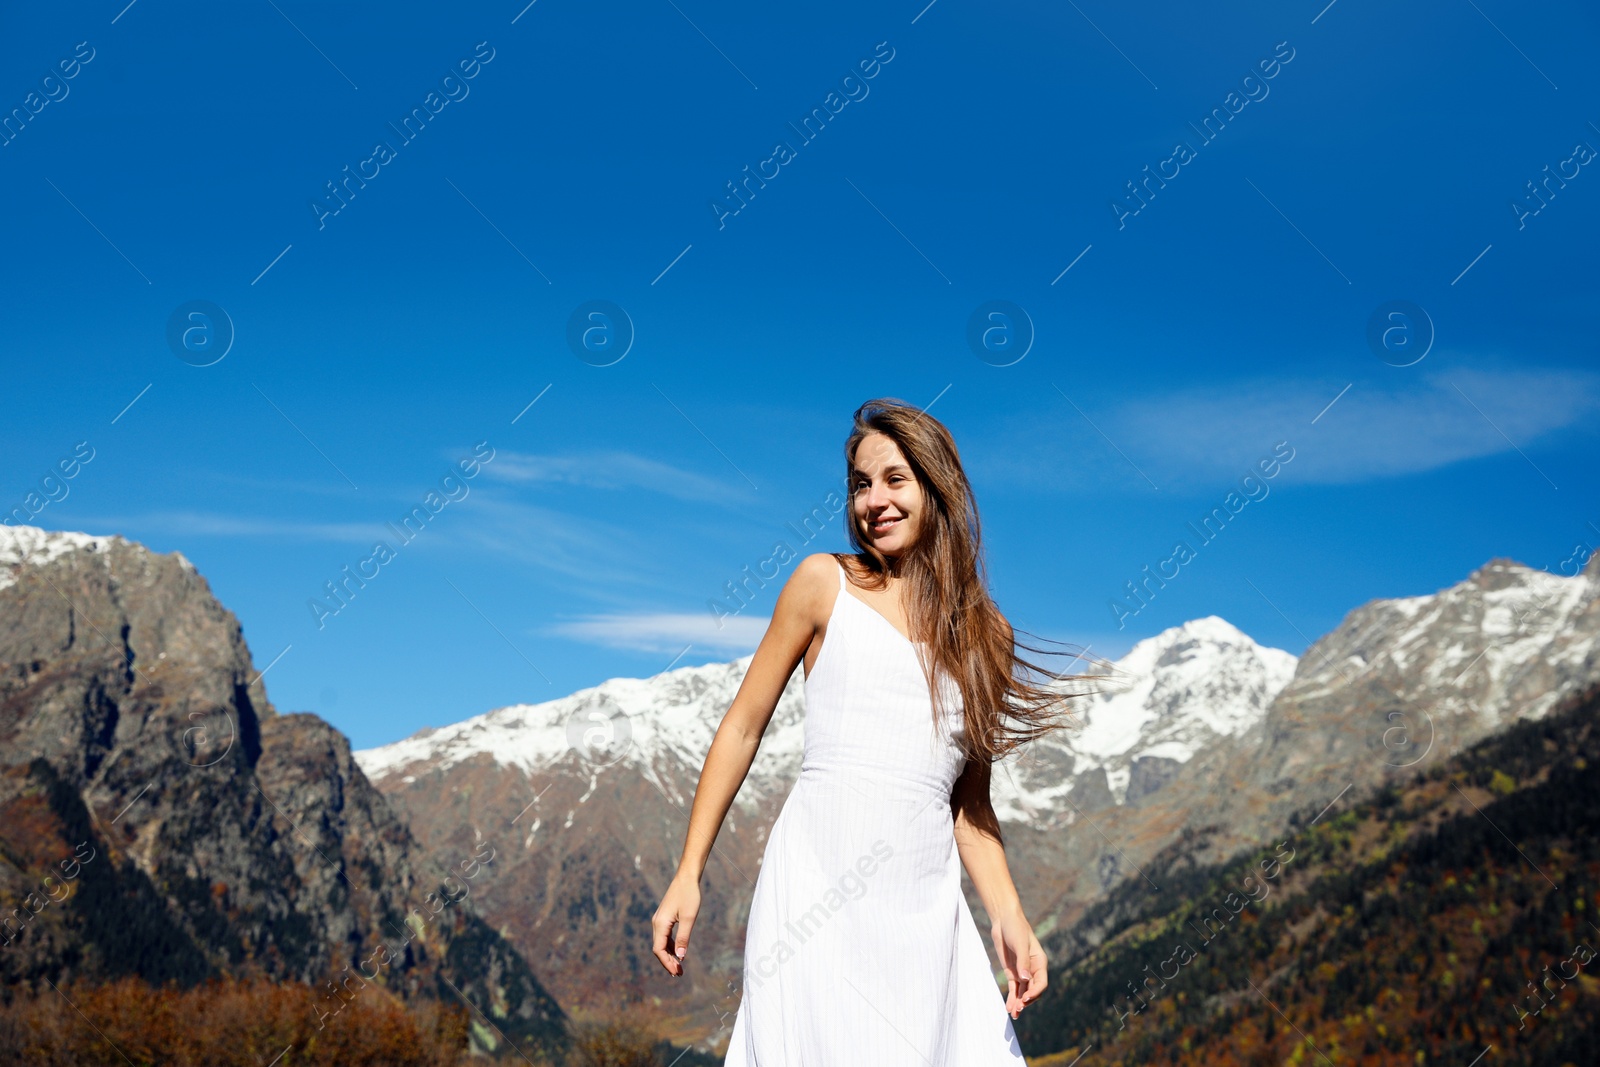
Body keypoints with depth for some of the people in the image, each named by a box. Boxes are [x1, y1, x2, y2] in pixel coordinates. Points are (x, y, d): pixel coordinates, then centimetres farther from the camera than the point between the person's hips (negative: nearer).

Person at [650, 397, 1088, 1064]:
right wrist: (688, 875, 4)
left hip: (925, 904, 3)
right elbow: (743, 727, 7)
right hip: (817, 884, -3)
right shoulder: (825, 583, 5)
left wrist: (1008, 917, 4)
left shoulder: (984, 636, 14)